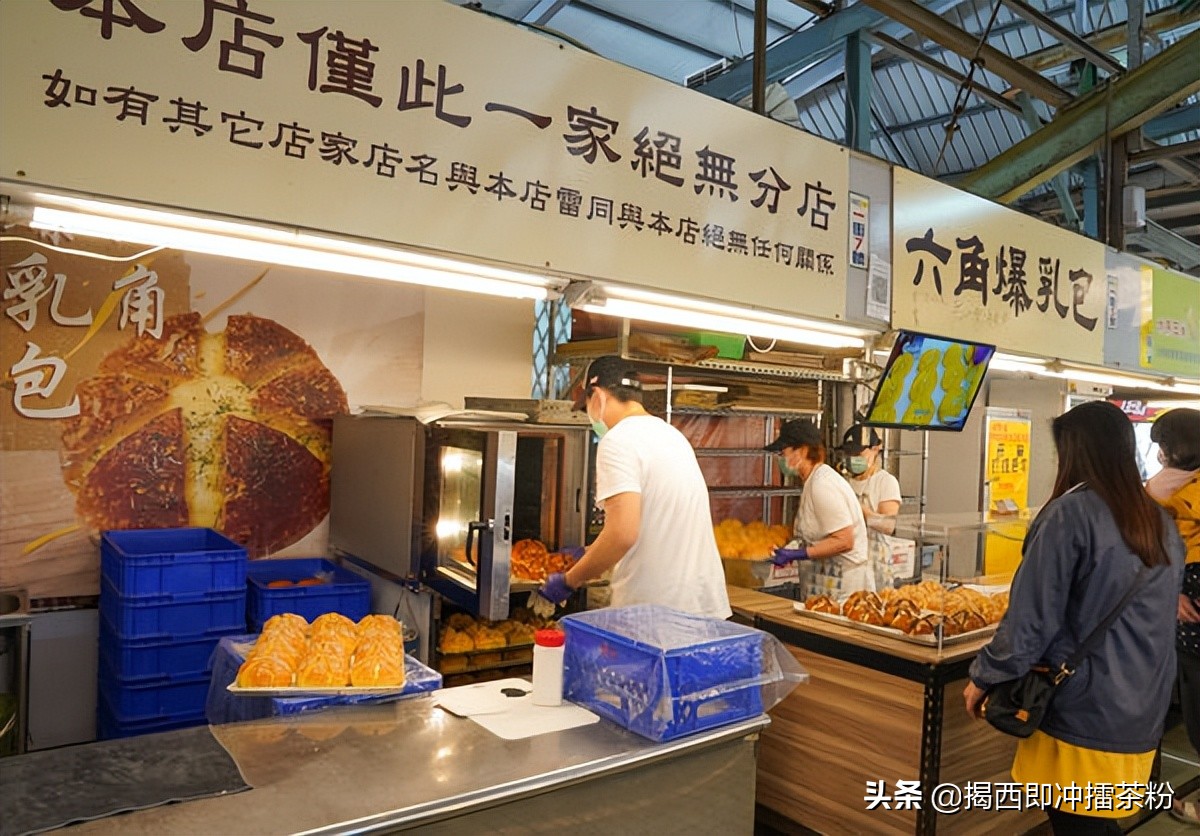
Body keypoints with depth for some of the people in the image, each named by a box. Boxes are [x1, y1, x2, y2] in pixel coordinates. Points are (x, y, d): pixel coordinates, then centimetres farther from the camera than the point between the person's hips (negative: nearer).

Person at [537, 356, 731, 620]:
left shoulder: (618, 440, -14)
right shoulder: (670, 433, 13)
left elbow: (623, 533, -24)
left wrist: (569, 581, -11)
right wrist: (592, 553, 28)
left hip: (655, 609, -8)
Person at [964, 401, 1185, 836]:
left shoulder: (1072, 512, -16)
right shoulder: (1163, 525, 7)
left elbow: (1033, 616, -16)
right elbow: (1156, 618, 18)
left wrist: (984, 676, -5)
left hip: (1081, 715, -7)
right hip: (1143, 717, 7)